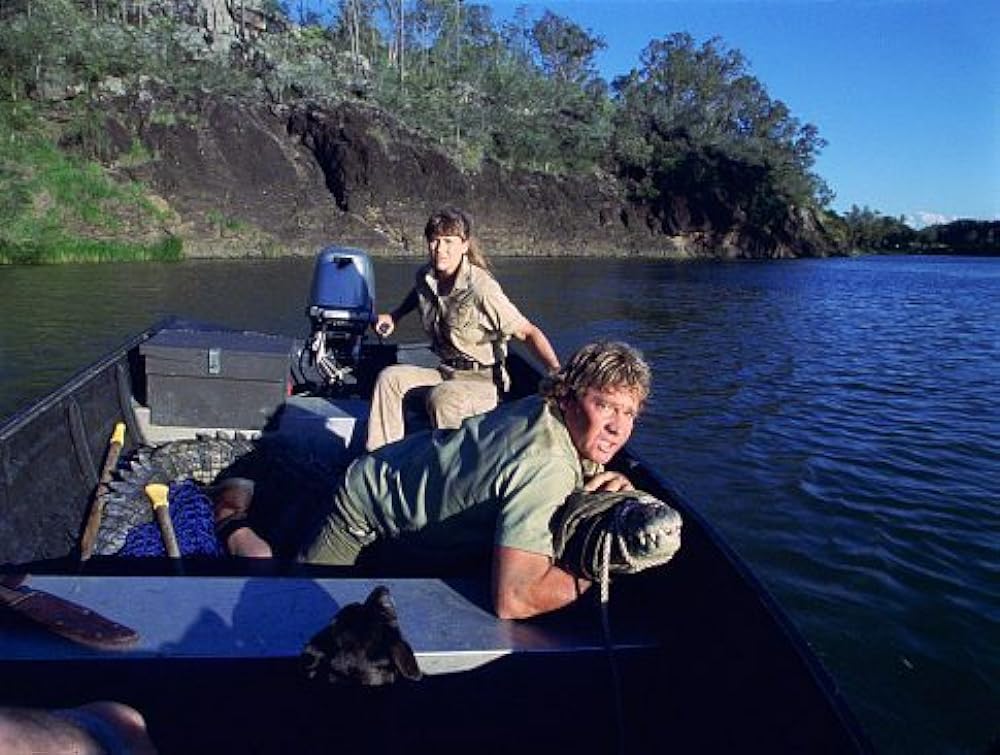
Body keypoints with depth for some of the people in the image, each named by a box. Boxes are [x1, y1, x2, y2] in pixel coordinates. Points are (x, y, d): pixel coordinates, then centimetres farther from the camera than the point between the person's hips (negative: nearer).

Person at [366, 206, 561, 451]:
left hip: (482, 380, -7)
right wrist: (394, 316, 17)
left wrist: (557, 373, -30)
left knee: (441, 397, -35)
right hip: (445, 372, 7)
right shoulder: (425, 276, 0)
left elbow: (528, 333, -19)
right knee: (389, 378, -12)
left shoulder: (482, 289, -22)